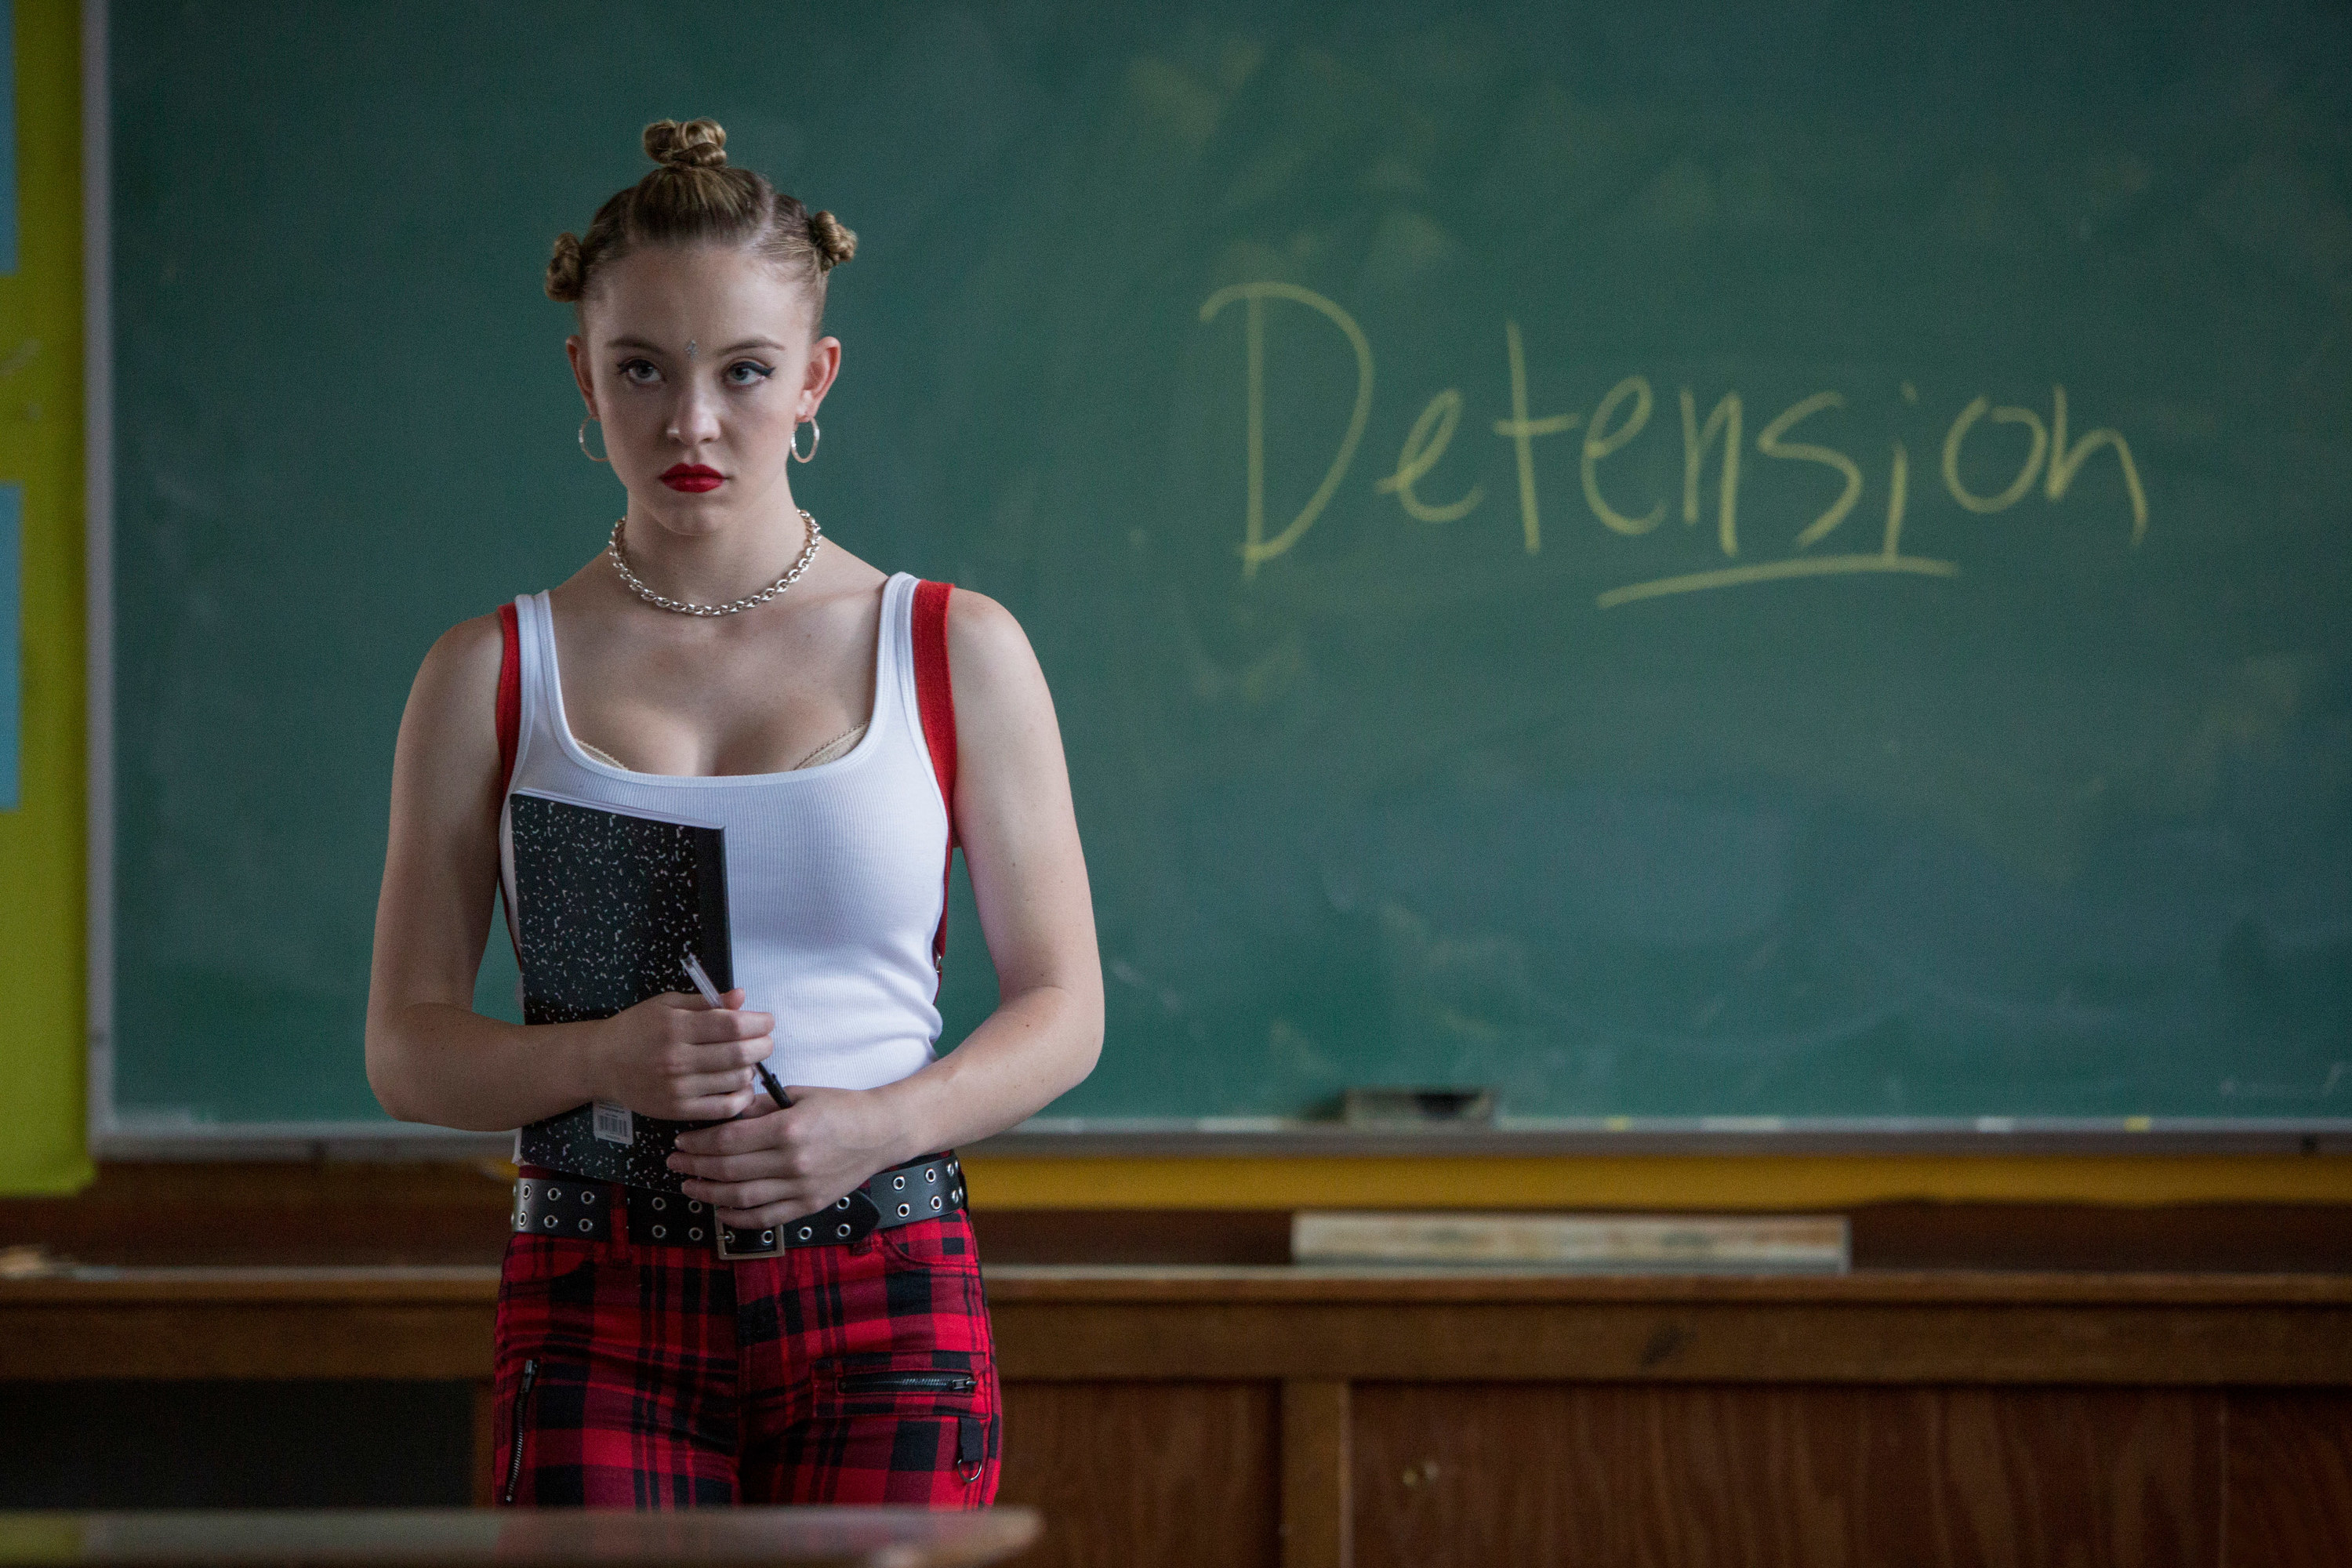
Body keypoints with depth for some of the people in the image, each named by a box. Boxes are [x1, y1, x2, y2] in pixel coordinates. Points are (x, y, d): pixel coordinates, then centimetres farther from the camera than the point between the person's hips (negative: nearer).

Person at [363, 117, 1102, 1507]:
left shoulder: (959, 653, 6)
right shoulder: (493, 678, 7)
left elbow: (1062, 1009, 6)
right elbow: (409, 1050, 5)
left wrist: (883, 1123, -13)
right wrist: (605, 1059, -16)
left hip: (884, 1305, 0)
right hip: (601, 1309, 0)